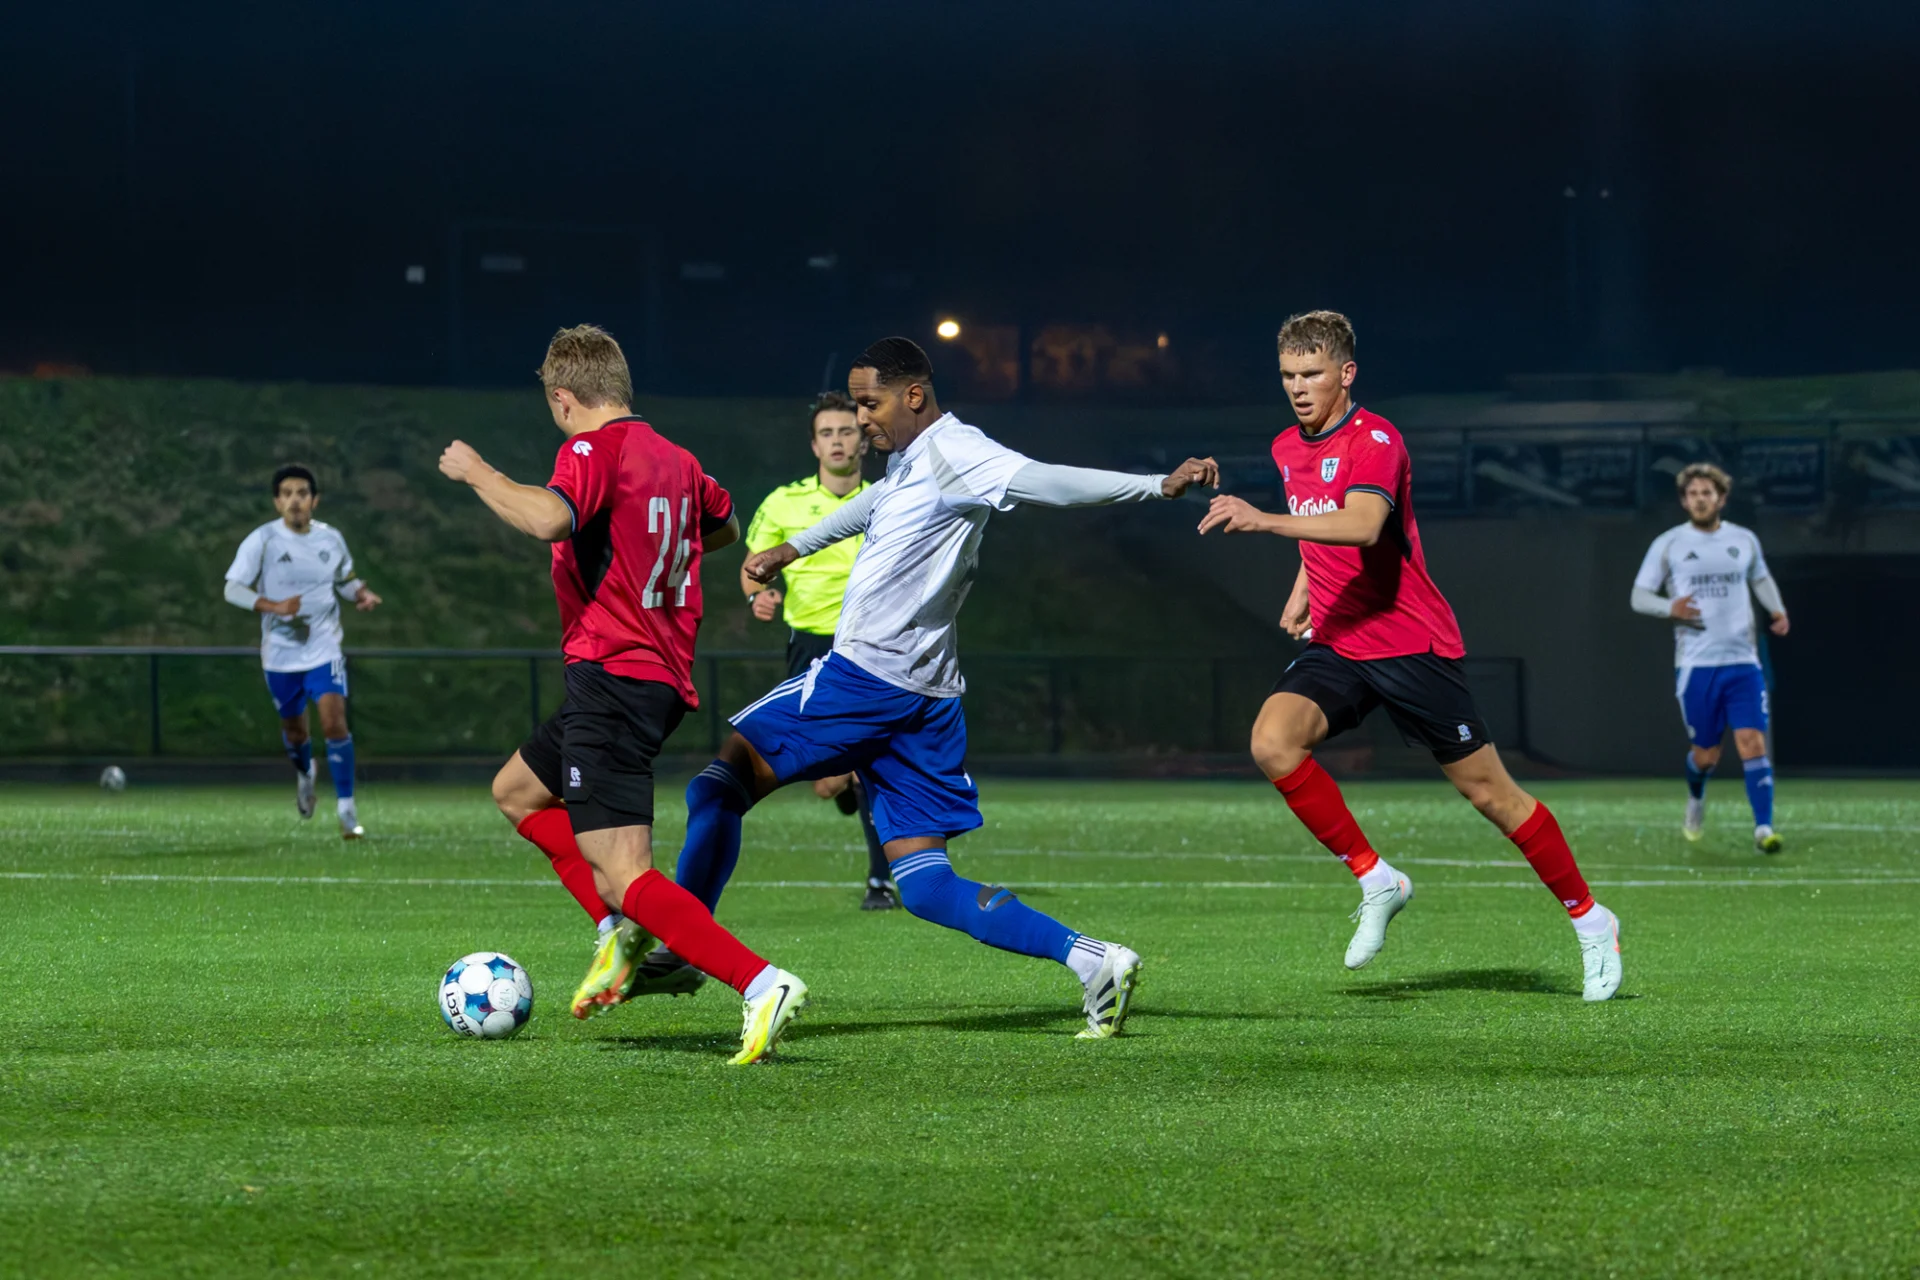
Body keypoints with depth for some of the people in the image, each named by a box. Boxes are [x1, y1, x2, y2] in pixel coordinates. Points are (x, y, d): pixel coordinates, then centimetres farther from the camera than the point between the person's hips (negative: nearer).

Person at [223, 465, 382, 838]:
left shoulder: (331, 539, 1)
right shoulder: (262, 541, -9)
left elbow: (345, 580, 18)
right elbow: (233, 589, -13)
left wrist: (363, 594, -5)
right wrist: (274, 607, -29)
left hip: (324, 649, 0)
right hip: (280, 653, 0)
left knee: (334, 720, -17)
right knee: (293, 728, 14)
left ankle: (347, 809, -11)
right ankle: (304, 773, 50)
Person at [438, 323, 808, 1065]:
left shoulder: (594, 449, -11)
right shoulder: (676, 460, 13)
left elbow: (549, 518, -31)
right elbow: (723, 526, 32)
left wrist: (475, 473, -16)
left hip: (611, 676, -9)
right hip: (665, 678, 9)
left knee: (622, 871, -15)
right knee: (516, 789, 27)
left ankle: (762, 985, -28)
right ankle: (622, 934, 16)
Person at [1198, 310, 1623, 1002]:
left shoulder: (1375, 441, -15)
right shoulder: (1288, 449, 10)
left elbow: (1363, 526, -36)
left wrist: (1265, 521, -46)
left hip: (1412, 645, -6)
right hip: (1335, 645, 6)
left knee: (1490, 793, -1)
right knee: (1272, 741, -22)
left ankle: (1590, 919, 17)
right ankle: (1375, 881, -9)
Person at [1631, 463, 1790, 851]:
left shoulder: (1744, 540, 9)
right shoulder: (1668, 544, 2)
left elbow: (1761, 579, 27)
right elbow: (1639, 597, 4)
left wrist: (1777, 610, 8)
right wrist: (1670, 608, -16)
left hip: (1742, 662, 1)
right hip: (1695, 665, -1)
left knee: (1752, 743, -14)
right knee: (1706, 753, 4)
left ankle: (1764, 829, -16)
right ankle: (1696, 799, 39)